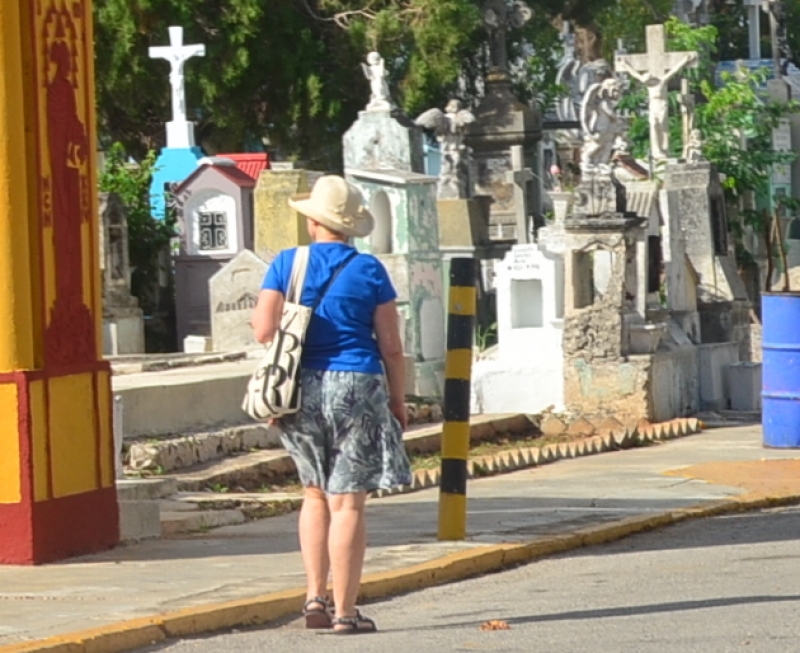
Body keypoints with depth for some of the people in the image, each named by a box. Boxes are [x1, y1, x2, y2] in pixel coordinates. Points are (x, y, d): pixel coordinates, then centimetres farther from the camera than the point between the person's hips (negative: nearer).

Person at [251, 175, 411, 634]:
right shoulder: (369, 271, -3)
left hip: (302, 389, 3)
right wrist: (399, 400, 7)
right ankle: (344, 612, -1)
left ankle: (315, 597, 11)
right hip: (357, 389, -3)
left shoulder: (287, 264, 1)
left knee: (316, 493, 19)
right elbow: (391, 345, -4)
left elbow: (264, 330, -6)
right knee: (347, 502, -1)